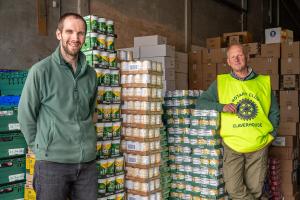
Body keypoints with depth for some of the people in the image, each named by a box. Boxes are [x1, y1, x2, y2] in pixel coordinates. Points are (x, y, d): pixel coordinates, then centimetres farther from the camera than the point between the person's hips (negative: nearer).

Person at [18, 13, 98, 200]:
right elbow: (25, 116, -1)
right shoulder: (41, 71, -6)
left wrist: (85, 142, 13)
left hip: (88, 161, 4)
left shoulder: (91, 73, 7)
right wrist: (41, 147, 3)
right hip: (53, 163, -4)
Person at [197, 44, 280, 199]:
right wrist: (222, 107, -13)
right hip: (232, 146, -1)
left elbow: (274, 111, 15)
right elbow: (200, 102, 2)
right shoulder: (221, 82, 4)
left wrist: (272, 133, 4)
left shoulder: (264, 82, 8)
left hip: (259, 146, 1)